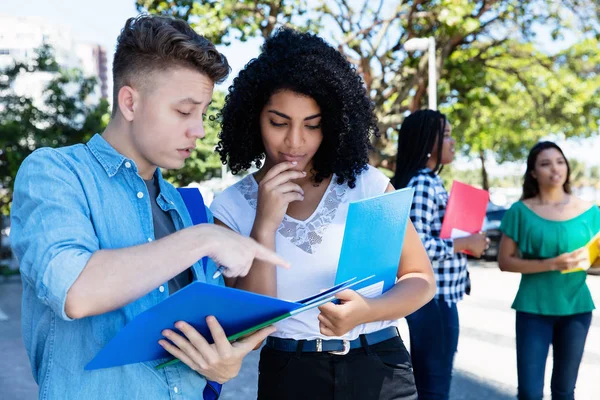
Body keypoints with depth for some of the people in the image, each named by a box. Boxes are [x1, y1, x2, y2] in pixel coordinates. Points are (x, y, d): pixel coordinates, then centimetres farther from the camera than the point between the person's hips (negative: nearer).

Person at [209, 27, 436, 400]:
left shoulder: (367, 184, -6)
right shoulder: (231, 207, -5)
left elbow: (421, 279, -2)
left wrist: (366, 311, -21)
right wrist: (265, 225, -20)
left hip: (380, 368, 1)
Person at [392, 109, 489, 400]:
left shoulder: (430, 181, 12)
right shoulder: (422, 183, -18)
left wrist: (467, 241, 8)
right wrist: (466, 243, -16)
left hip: (438, 297, 10)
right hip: (433, 299, -10)